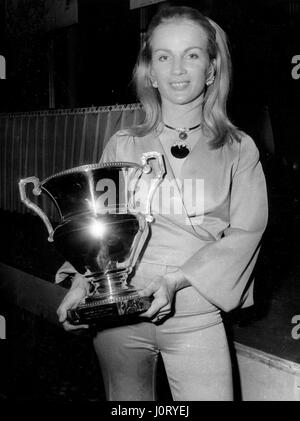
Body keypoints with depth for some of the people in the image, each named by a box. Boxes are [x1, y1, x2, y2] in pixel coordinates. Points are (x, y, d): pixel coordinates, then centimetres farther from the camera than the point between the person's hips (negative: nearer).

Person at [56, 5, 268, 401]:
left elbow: (246, 232, -4)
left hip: (197, 317, -1)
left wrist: (176, 280, -16)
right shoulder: (122, 146, 5)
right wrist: (82, 282, -11)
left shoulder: (239, 150, 2)